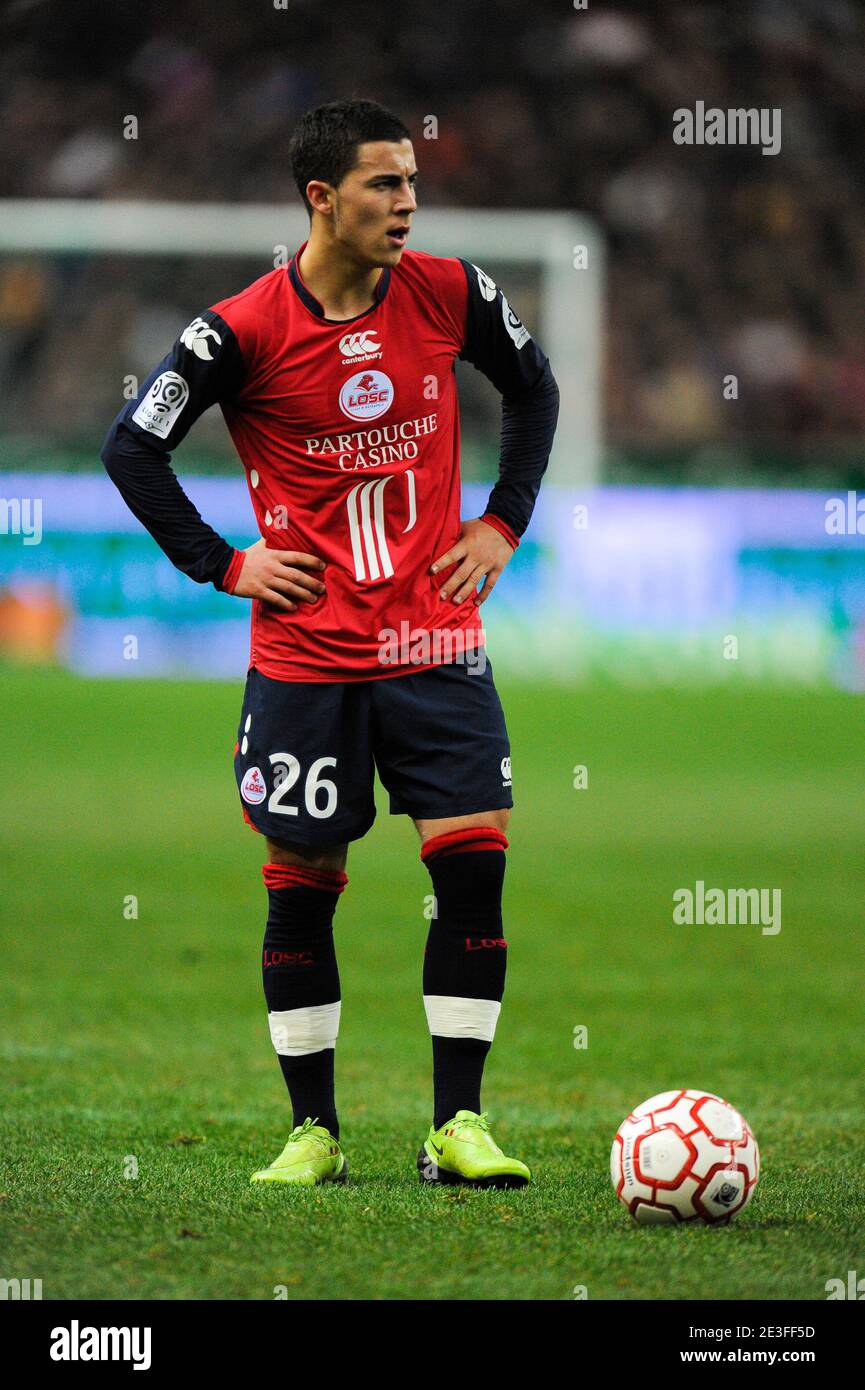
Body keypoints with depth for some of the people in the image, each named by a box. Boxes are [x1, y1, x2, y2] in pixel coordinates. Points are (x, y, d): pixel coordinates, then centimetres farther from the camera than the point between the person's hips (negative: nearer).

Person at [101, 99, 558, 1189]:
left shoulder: (449, 293, -1)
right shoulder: (244, 331, -11)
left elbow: (533, 389, 17)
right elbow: (132, 448, -3)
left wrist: (503, 525, 9)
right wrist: (222, 566, -5)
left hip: (435, 645, 2)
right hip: (305, 655, -2)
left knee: (474, 862, -7)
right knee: (302, 883, 3)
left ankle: (457, 1126, -1)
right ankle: (314, 1131, 14)